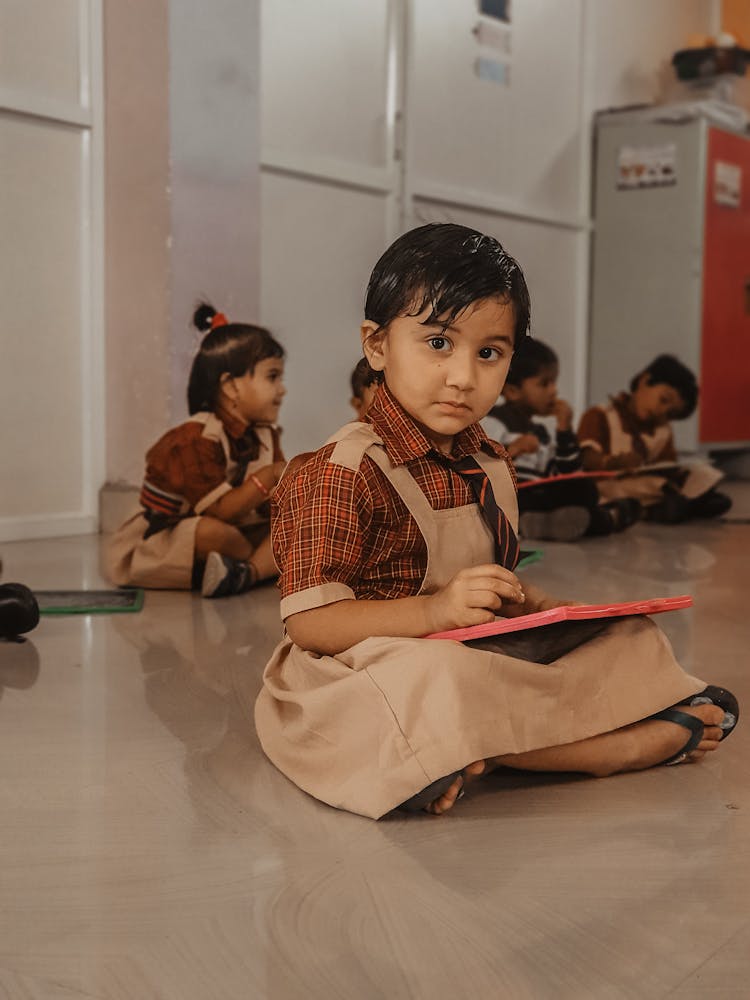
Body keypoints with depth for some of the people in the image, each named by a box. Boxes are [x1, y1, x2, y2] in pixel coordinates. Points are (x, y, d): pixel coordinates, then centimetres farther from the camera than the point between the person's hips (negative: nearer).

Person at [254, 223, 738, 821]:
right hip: (369, 677, -7)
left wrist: (542, 607, -2)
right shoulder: (347, 473, -16)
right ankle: (625, 745, -19)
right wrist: (435, 609, -30)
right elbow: (309, 621, -20)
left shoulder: (490, 463, 10)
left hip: (484, 660, 8)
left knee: (632, 637, 7)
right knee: (433, 682, -40)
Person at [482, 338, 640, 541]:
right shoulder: (493, 422, 3)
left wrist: (565, 430, 12)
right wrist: (511, 451, -24)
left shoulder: (540, 431, 26)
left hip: (536, 503, 9)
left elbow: (565, 478, 19)